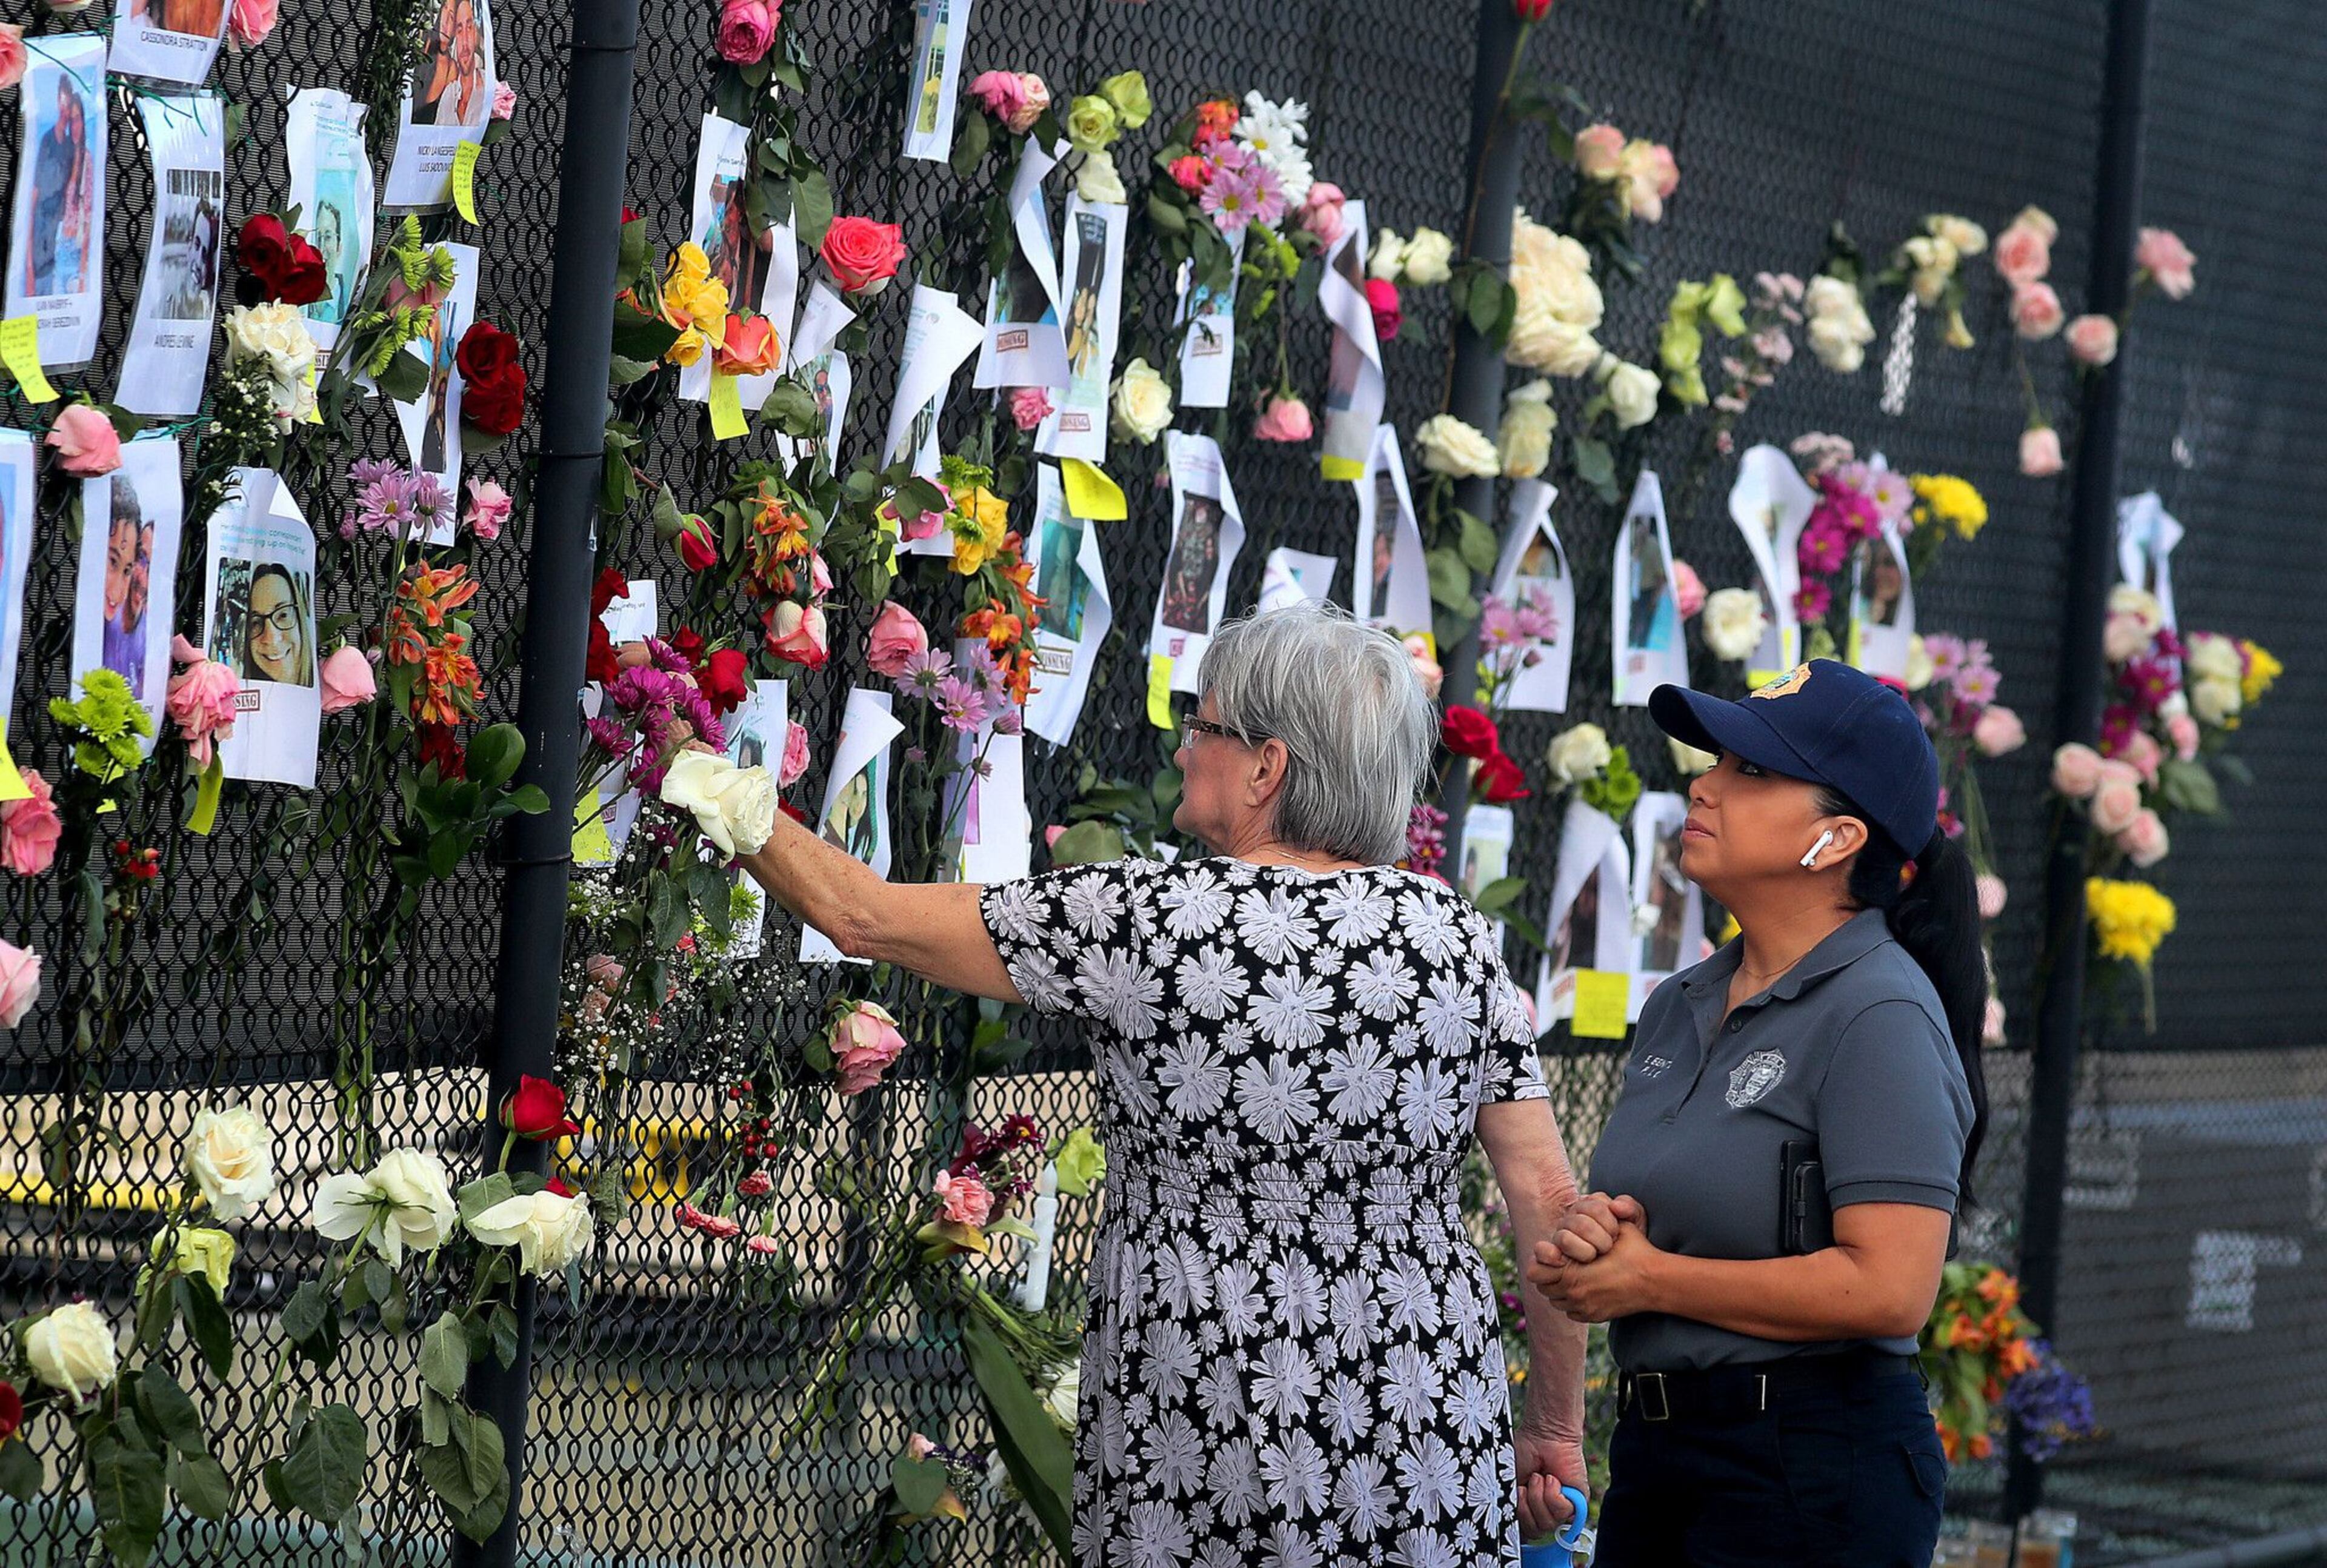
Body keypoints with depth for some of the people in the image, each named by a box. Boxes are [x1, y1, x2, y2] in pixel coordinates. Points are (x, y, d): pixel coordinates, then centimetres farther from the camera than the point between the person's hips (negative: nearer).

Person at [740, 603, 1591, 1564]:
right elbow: (1547, 1194, -2)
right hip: (1430, 1445, 3)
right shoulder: (1452, 935, -1)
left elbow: (865, 918, -2)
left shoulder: (1143, 920, -10)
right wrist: (1555, 1425, 8)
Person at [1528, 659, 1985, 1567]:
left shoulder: (1879, 1016, -14)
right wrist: (1586, 1242, -5)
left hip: (1815, 1481, -8)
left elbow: (1888, 1290, -23)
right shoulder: (1678, 1008, 11)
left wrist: (1648, 1278, -15)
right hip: (1655, 1455, 8)